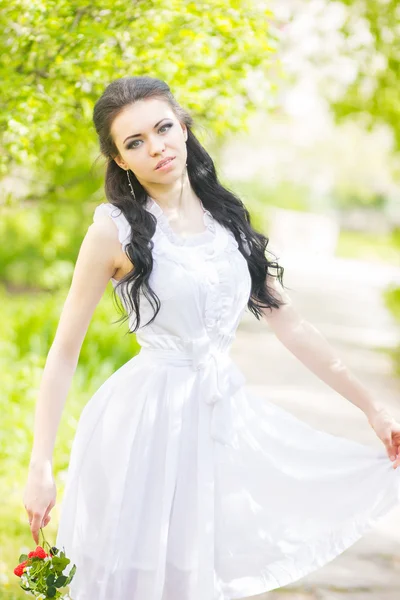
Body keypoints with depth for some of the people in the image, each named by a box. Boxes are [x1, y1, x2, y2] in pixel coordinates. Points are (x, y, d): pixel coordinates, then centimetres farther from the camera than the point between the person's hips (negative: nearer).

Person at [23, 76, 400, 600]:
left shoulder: (228, 218, 6)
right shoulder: (116, 230, -7)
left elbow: (289, 324, 9)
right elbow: (64, 352, -6)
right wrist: (40, 466, -11)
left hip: (225, 414, 4)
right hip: (148, 418, -4)